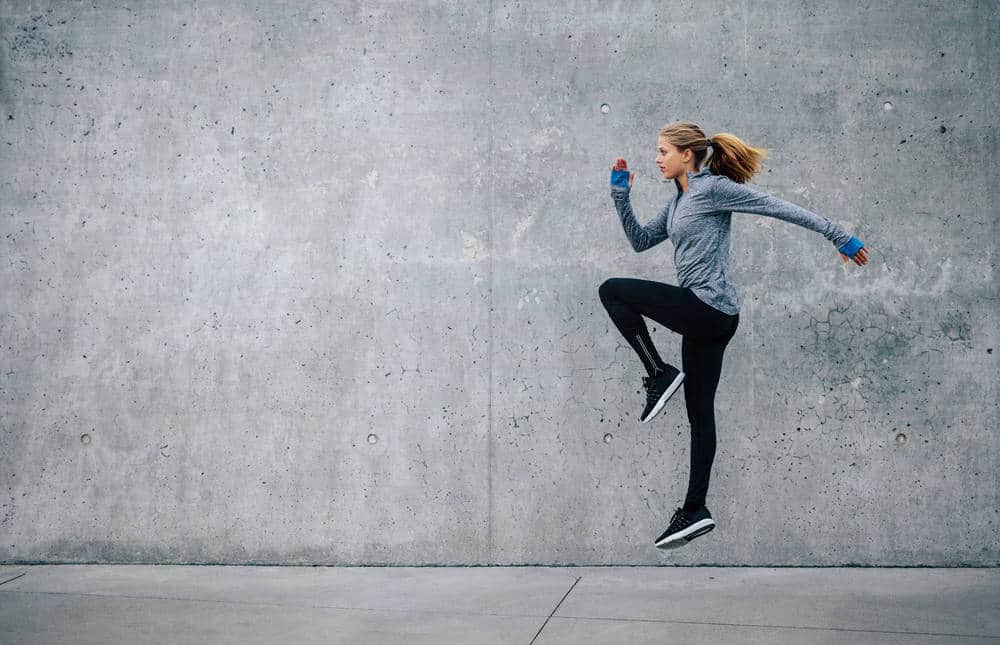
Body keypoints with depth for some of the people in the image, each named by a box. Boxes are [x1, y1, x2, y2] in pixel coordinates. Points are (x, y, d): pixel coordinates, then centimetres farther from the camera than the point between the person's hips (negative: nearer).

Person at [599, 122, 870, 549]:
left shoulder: (712, 188, -8)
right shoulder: (679, 202, 18)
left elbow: (779, 208, -9)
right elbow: (640, 241, 22)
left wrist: (838, 236, -10)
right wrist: (620, 194, 13)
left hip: (708, 309, -9)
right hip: (704, 317, 9)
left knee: (612, 290, -7)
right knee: (700, 414, 10)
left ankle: (660, 374, -4)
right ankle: (695, 512, 15)